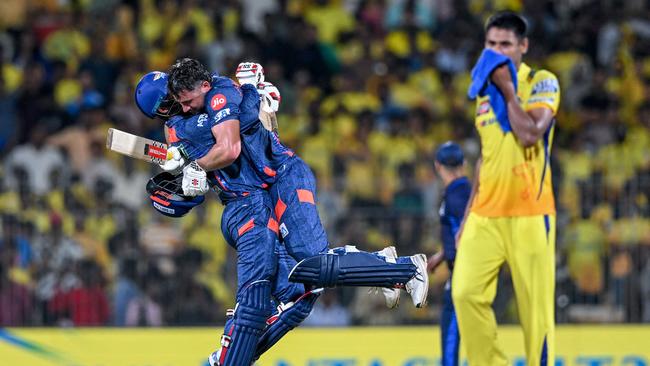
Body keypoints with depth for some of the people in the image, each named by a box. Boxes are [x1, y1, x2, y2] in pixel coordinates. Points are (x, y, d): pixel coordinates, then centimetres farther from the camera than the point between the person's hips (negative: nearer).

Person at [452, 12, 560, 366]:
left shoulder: (542, 83, -2)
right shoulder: (485, 91, 16)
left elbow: (529, 134, -19)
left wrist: (507, 89, -9)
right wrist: (467, 216, 18)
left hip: (529, 214, -5)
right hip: (485, 215, 5)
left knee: (535, 306, -6)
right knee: (466, 292, -9)